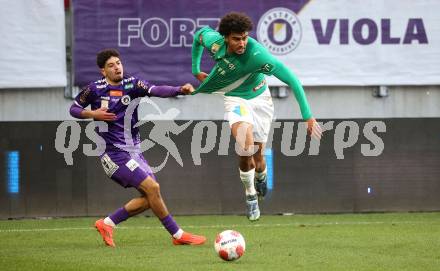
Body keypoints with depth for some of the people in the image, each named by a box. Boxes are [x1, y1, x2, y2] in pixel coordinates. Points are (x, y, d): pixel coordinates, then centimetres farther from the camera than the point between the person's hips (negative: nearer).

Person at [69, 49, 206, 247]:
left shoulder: (132, 84, 1)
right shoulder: (95, 89, -4)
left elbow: (156, 91, -17)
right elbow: (74, 109, 8)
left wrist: (180, 90, -35)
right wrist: (93, 114, -12)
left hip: (134, 151, 6)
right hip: (114, 153, -6)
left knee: (149, 197, 4)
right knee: (152, 188, -14)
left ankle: (107, 224, 15)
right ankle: (178, 235, -4)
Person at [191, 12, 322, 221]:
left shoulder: (257, 54, -33)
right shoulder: (213, 42, -22)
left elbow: (291, 79, -30)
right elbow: (200, 33, 5)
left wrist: (307, 116, -32)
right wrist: (196, 70, 11)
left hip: (259, 98, -1)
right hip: (235, 100, 1)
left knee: (257, 156, 6)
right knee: (246, 148, -25)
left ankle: (261, 178, 46)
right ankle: (250, 195, -1)